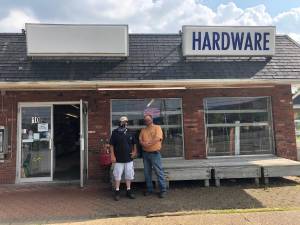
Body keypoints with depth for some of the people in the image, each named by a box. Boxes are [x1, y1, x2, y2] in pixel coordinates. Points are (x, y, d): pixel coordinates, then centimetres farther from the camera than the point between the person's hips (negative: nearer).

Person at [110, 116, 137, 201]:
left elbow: (134, 143, 17)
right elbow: (111, 145, -4)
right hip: (118, 159, -3)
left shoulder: (130, 132, 6)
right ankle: (117, 192, 16)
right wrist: (112, 155, -10)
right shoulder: (115, 132, -5)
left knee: (129, 175, 10)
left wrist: (134, 151, 3)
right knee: (117, 175, 3)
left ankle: (129, 191, 24)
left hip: (129, 158, 4)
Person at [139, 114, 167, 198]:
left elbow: (157, 138, -15)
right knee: (147, 172, 10)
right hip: (145, 153, 5)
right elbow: (140, 140, 5)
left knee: (159, 172, -3)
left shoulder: (157, 127, -2)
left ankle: (163, 190, 5)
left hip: (155, 153, -5)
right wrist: (143, 143, -17)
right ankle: (149, 189, 21)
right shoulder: (143, 130, 14)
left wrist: (147, 143, -13)